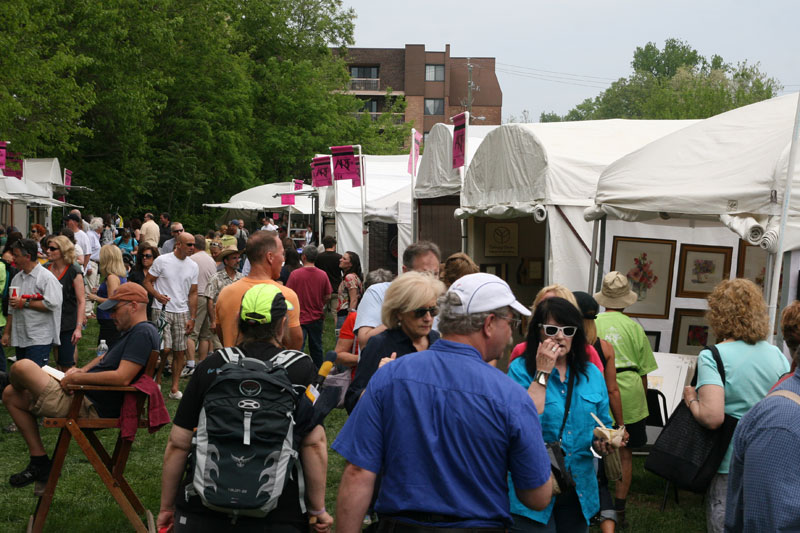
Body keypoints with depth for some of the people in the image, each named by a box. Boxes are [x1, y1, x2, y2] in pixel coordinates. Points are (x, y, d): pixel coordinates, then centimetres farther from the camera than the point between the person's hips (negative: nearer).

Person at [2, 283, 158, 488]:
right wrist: (83, 370, 9)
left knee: (22, 367, -16)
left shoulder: (143, 333, -17)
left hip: (90, 408, -12)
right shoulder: (133, 332, 18)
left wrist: (77, 378, -15)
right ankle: (39, 463, 15)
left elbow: (122, 378, -26)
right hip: (85, 398, 12)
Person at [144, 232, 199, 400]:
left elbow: (193, 293, 10)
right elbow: (147, 282, 1)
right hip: (162, 310, -4)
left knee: (180, 351, 3)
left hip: (182, 313, 4)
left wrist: (192, 318, 5)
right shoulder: (162, 260, -4)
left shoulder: (193, 266, 8)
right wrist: (157, 295, -18)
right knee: (165, 348, -13)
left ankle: (174, 388, 11)